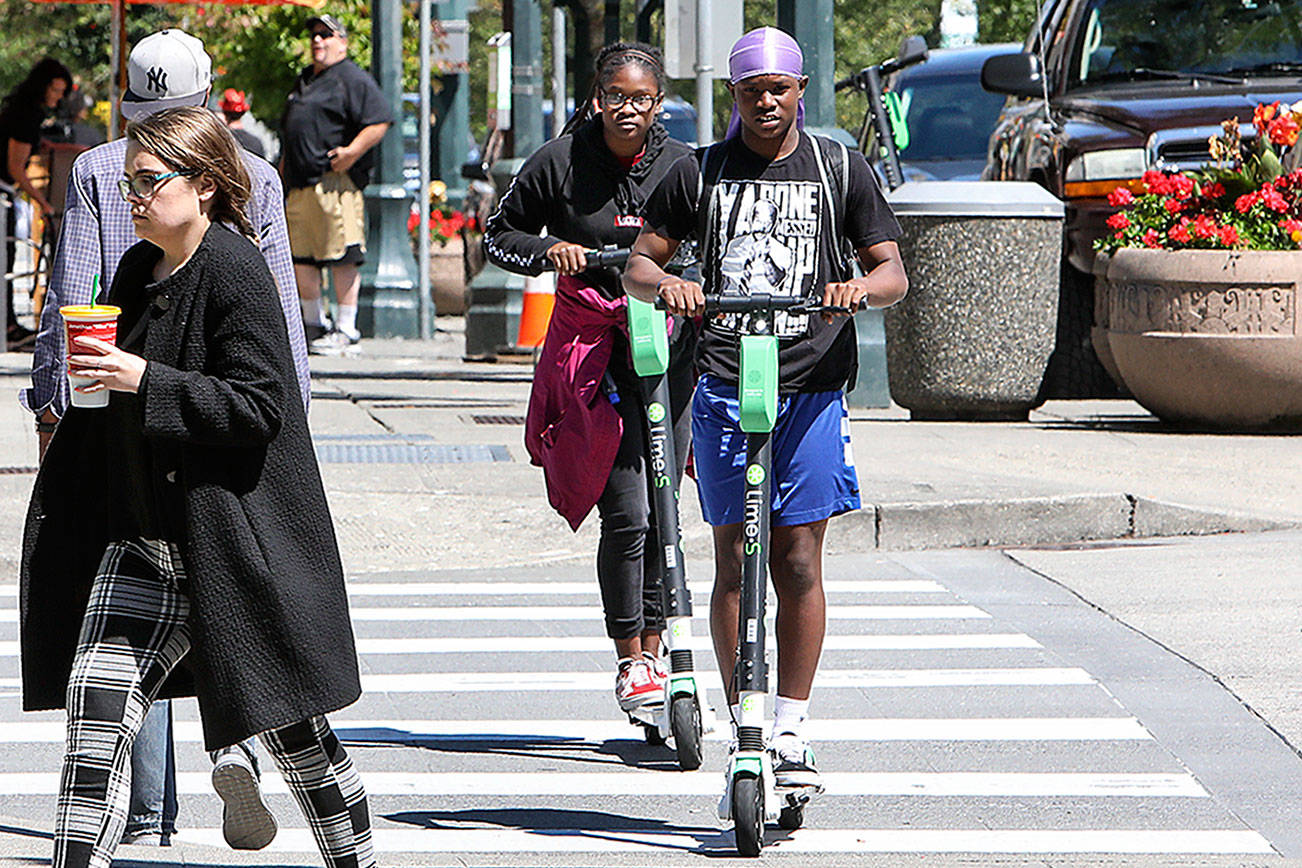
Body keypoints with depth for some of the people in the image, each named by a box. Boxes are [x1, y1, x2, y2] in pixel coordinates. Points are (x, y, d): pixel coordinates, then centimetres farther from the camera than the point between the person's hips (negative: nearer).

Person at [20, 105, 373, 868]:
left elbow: (259, 405, -21)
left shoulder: (236, 273, -14)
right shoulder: (137, 272, 11)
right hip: (143, 540, 7)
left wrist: (145, 381, -25)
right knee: (94, 701, -6)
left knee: (291, 730, 4)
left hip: (236, 541, -7)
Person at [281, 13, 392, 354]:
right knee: (300, 256, 10)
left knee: (341, 259, -9)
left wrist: (352, 151, -21)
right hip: (300, 185, 9)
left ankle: (346, 330, -6)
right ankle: (313, 324, 22)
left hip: (334, 182, -9)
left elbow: (379, 121, -13)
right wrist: (284, 166, 26)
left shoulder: (352, 79, -4)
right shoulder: (304, 81, 24)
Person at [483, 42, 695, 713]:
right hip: (591, 348, -2)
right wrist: (549, 250, -10)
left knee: (660, 508, 3)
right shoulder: (560, 162, -1)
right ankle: (630, 663, -4)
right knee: (627, 513, -12)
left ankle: (652, 649, 17)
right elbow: (499, 234, 9)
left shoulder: (681, 165, 4)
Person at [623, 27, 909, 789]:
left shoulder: (840, 169, 10)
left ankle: (792, 732, 3)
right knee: (734, 560, -2)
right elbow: (640, 263, 12)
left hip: (812, 385, 0)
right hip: (724, 384, 0)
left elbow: (894, 273, 7)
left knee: (799, 561, -4)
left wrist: (861, 287, -16)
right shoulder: (700, 173, 11)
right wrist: (664, 283, -12)